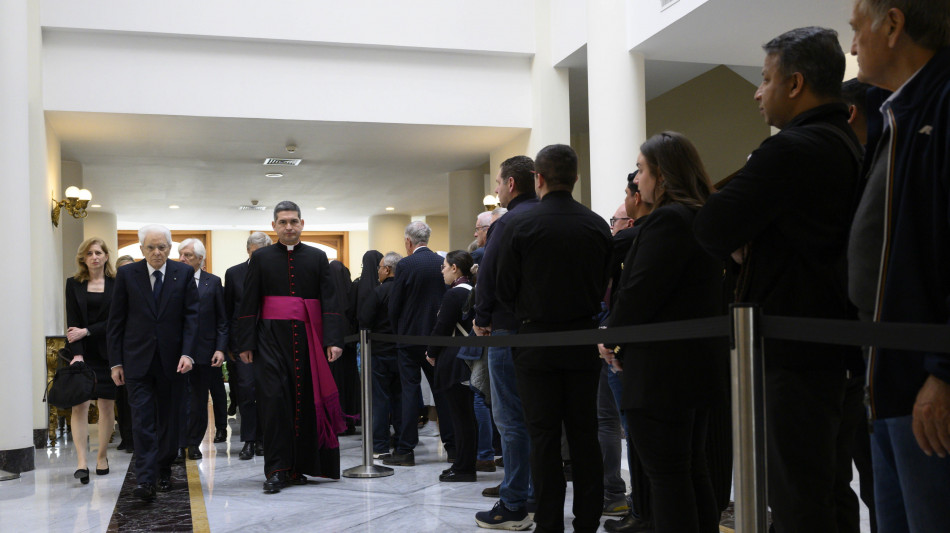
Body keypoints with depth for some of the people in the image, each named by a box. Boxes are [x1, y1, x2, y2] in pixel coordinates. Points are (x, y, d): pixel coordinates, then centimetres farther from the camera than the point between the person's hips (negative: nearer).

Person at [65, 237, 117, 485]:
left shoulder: (117, 284, 2)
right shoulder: (73, 284, 7)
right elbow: (72, 323, 0)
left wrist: (86, 332, -11)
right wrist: (77, 354, -12)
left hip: (107, 352, 0)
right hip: (82, 354, 1)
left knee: (107, 406, 5)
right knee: (79, 405, -9)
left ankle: (102, 456, 18)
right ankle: (82, 462, -13)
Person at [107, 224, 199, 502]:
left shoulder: (184, 273, 2)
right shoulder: (127, 274, 2)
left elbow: (191, 316, 0)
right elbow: (116, 321, 3)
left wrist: (187, 353, -11)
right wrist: (115, 361, -1)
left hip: (172, 360, 1)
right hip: (137, 360, -1)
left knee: (169, 419, 9)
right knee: (142, 420, -6)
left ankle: (164, 471, 24)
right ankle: (145, 480, -8)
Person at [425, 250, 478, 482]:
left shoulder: (454, 294, -15)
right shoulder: (474, 291, 11)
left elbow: (442, 328, -14)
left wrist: (432, 353, 2)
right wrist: (435, 351, 18)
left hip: (455, 363, -9)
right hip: (470, 359, 9)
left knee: (460, 416, -3)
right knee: (466, 415, 13)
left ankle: (463, 467, 3)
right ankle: (464, 464, 20)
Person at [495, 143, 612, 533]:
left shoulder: (519, 225, -9)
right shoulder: (597, 225, 1)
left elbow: (504, 290, -5)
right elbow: (607, 285, 6)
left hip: (537, 340, -3)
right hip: (584, 340, 3)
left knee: (544, 436, 3)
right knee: (585, 434, 9)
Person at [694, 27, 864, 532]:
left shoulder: (790, 151, -17)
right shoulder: (848, 145, 14)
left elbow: (710, 228, -17)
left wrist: (738, 248, 4)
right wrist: (751, 250, 2)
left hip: (793, 351, -10)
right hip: (838, 342, 10)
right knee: (831, 492, 17)